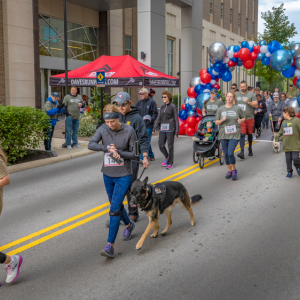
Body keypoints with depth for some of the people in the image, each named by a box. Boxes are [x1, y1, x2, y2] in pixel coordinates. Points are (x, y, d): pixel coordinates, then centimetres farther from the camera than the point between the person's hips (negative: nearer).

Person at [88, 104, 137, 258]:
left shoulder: (129, 131, -12)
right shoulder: (103, 129, -5)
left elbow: (134, 153, -8)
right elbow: (91, 144, -18)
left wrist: (119, 152, -23)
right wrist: (107, 148, -30)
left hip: (123, 176, -4)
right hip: (107, 174, 5)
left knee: (114, 208, -10)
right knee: (116, 205, 20)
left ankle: (110, 245, -6)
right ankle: (129, 224, 48)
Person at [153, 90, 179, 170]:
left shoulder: (173, 106, -2)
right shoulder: (162, 107, 13)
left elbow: (176, 119, -2)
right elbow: (159, 118, 13)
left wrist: (177, 130, -7)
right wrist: (155, 127, 1)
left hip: (170, 128, -5)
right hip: (162, 128, 5)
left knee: (170, 145, -1)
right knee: (161, 145, 3)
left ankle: (170, 163, 8)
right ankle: (167, 158, 27)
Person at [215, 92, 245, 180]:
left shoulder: (237, 108, 2)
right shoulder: (220, 109, 5)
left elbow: (243, 118, 16)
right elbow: (216, 122, 6)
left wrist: (241, 120, -7)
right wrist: (222, 120, -15)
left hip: (234, 134, -2)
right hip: (223, 134, 3)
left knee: (230, 153, -14)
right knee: (226, 154, 7)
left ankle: (234, 170, 8)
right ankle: (229, 171, 26)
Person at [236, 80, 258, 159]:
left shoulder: (251, 94, 0)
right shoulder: (236, 94, 8)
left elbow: (256, 105, -6)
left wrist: (248, 102, -21)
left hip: (250, 118, 0)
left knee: (249, 134, 12)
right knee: (242, 134, -11)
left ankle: (250, 149, 31)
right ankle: (242, 152, -18)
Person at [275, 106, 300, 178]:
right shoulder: (284, 122, 12)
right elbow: (281, 131, 22)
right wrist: (277, 137, 10)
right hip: (287, 145, 5)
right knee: (288, 159, 7)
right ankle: (289, 171, 20)